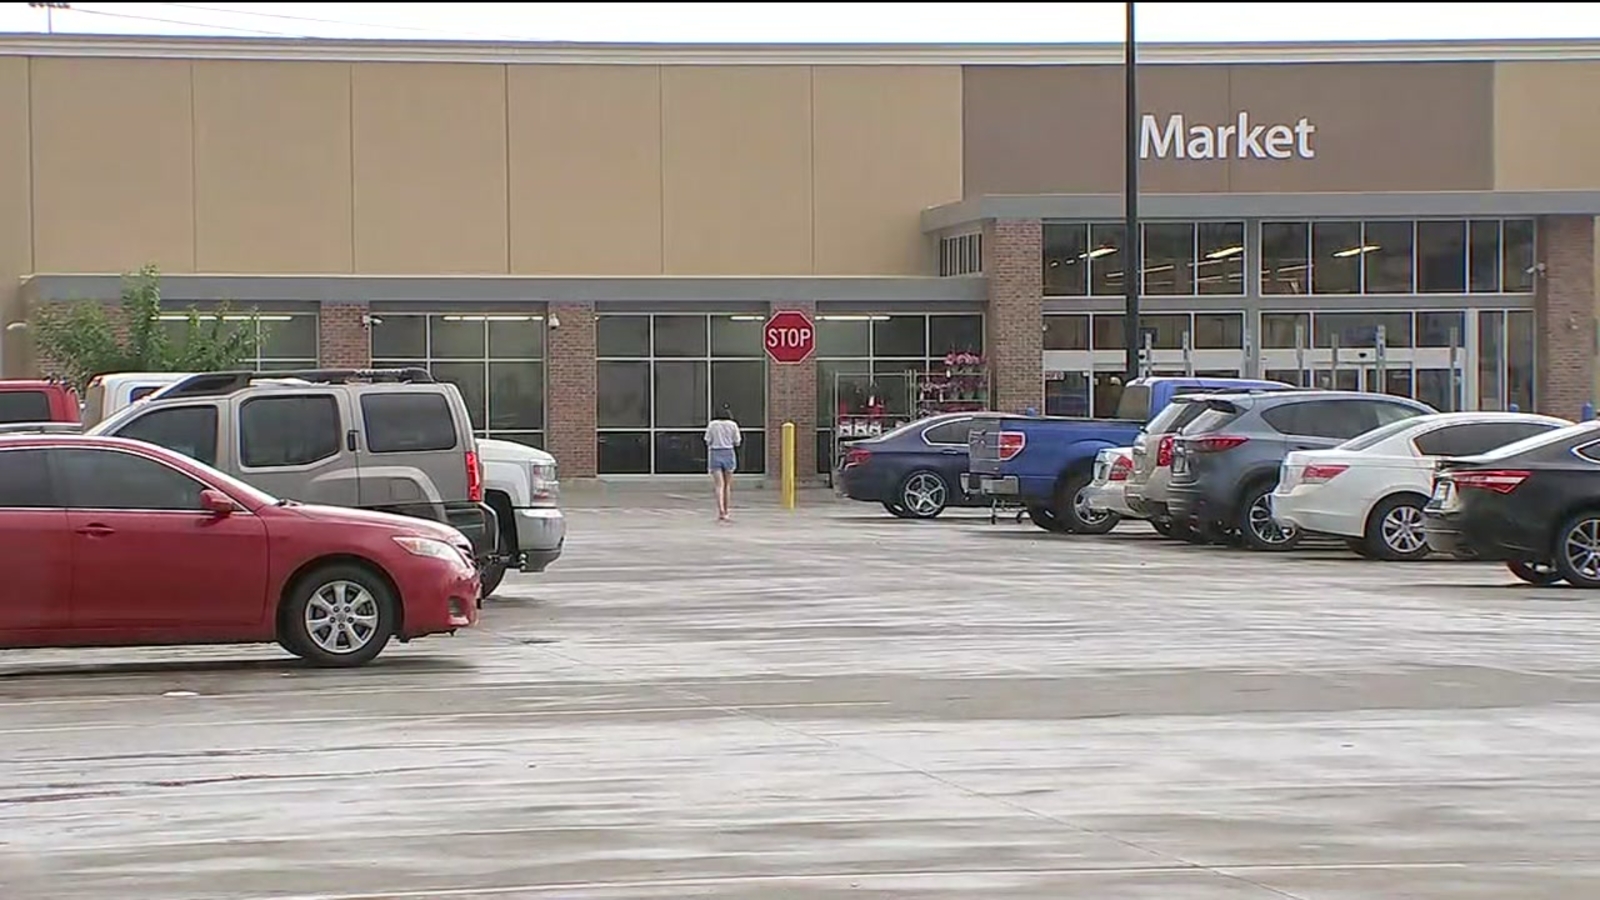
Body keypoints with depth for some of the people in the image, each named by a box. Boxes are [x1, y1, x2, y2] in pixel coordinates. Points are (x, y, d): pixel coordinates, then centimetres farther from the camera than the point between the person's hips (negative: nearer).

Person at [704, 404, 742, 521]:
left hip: (715, 455, -1)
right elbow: (737, 442, 3)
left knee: (719, 485, -6)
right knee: (727, 485, 14)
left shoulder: (712, 425, 0)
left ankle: (721, 511, -24)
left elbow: (708, 442, 1)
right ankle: (726, 512, 19)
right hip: (728, 454, 1)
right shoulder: (733, 425, 0)